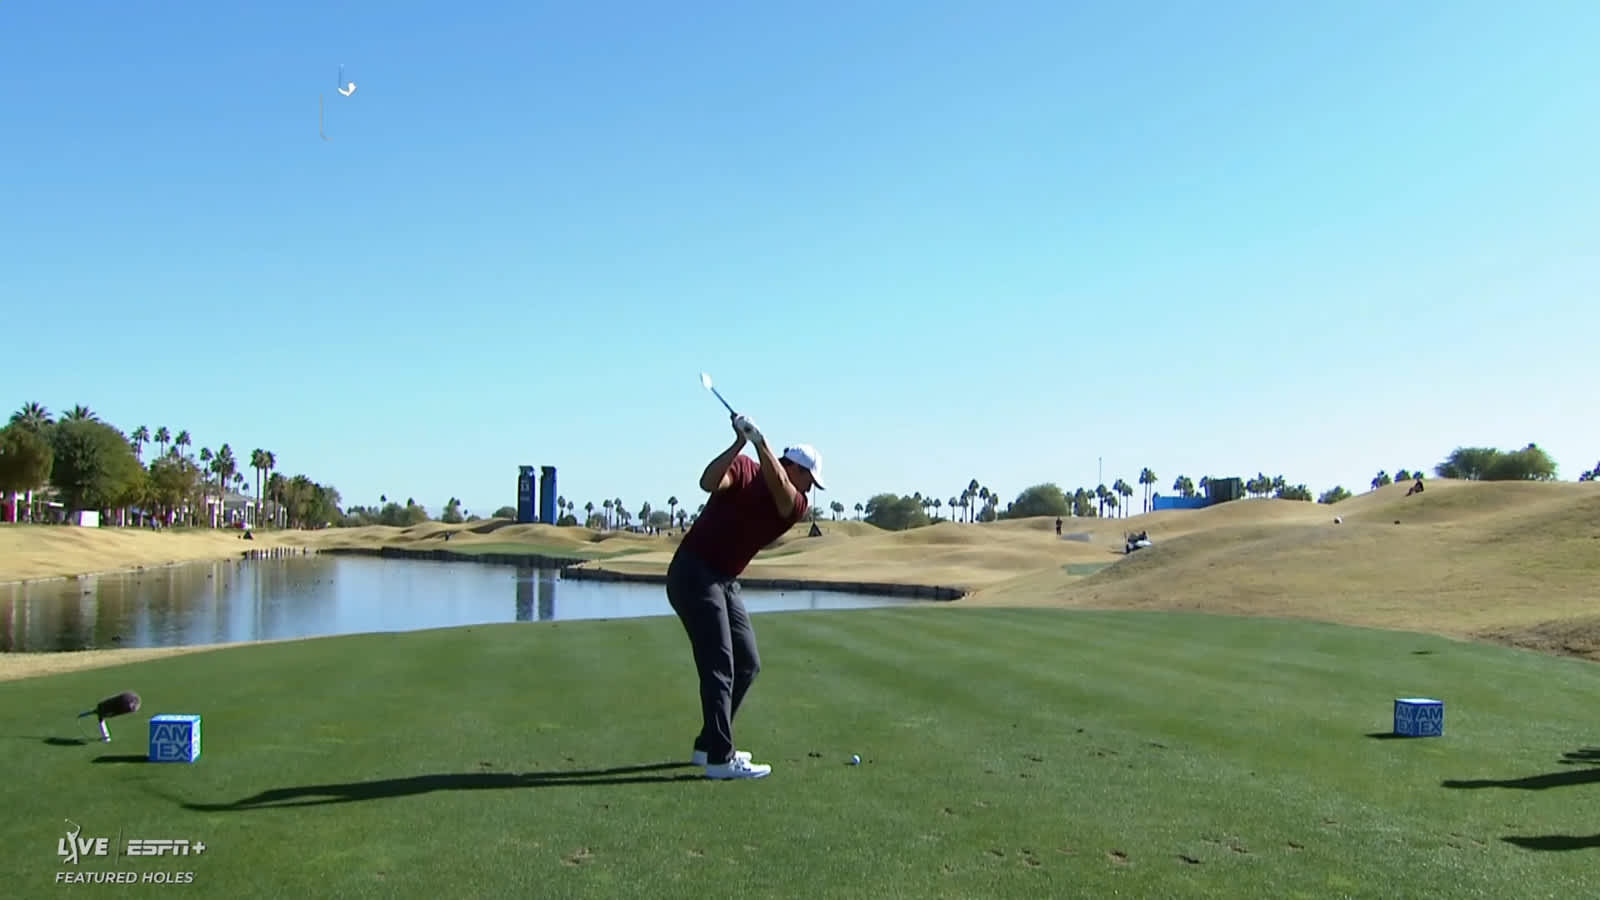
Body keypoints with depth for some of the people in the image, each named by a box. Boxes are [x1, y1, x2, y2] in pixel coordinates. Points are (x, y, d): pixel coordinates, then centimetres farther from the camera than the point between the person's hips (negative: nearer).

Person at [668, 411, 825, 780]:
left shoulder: (797, 506, 3)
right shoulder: (744, 469, -8)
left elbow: (780, 491, -20)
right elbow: (709, 482, -27)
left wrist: (759, 440, -30)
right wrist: (740, 443, -35)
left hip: (725, 582, 8)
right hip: (693, 574, -8)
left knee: (747, 664, 12)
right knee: (720, 666, -12)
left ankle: (709, 744, 22)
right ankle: (720, 758, -10)